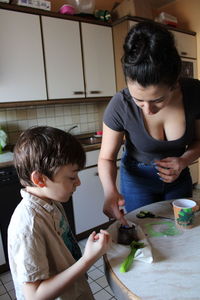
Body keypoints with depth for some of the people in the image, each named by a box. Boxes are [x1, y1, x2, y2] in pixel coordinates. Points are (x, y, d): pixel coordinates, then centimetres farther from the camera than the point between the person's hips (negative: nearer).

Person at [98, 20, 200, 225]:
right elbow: (106, 158, -17)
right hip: (138, 178, -2)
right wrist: (110, 191, -35)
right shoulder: (120, 105, -28)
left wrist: (183, 161, -25)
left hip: (178, 177, 3)